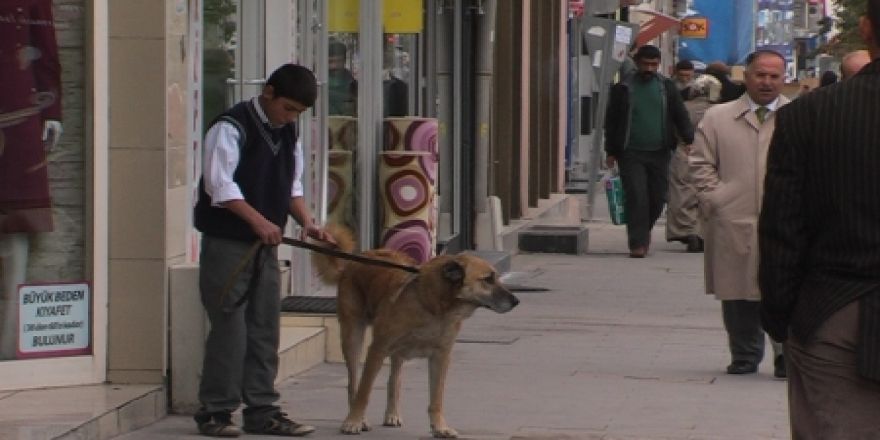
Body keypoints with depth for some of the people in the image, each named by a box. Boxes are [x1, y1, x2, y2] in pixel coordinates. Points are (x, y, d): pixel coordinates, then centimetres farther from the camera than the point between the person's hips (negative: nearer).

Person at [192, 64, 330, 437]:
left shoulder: (287, 134, 12)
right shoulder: (231, 127, -12)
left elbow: (292, 186, 17)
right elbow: (219, 184, -20)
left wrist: (306, 221, -1)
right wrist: (258, 220, -26)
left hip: (265, 245, 8)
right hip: (227, 242, -8)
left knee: (265, 328, 8)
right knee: (229, 328, -7)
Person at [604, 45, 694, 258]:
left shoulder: (667, 87, 9)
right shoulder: (623, 88, 4)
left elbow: (681, 116, 7)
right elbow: (611, 121, 8)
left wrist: (689, 140, -9)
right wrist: (610, 152, 4)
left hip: (659, 153, 2)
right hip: (631, 153, -2)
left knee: (658, 198, 5)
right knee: (636, 197, -11)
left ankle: (644, 231, 31)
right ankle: (637, 243, -8)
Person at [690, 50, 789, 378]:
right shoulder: (717, 118, 9)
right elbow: (700, 163, 9)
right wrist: (714, 199, -2)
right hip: (733, 223, 1)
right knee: (737, 295, 6)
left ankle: (787, 355, 1)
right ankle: (744, 355, 18)